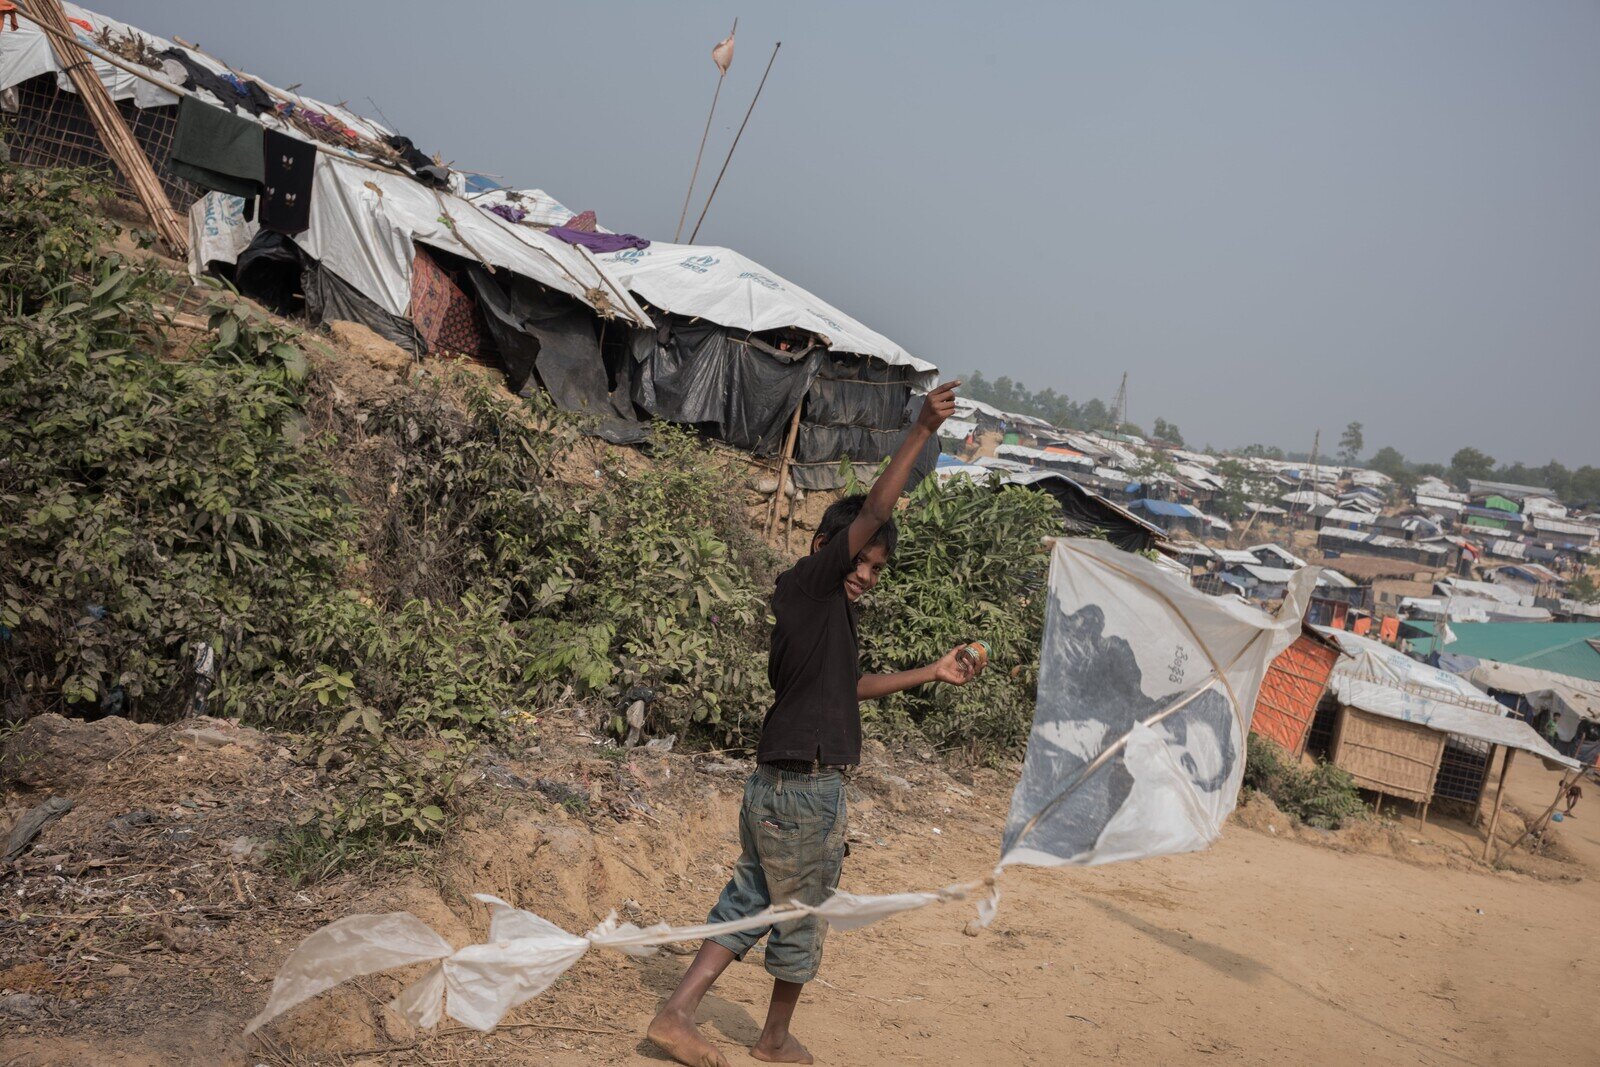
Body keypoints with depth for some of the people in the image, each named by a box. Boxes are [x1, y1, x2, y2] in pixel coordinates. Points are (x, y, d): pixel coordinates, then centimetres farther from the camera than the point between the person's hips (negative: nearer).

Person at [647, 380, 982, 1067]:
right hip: (805, 790, -9)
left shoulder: (825, 612, 15)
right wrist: (922, 430, -18)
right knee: (802, 914, 9)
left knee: (748, 901, 15)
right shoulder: (807, 584, -11)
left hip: (773, 786, 9)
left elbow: (851, 686, 28)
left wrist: (933, 673, 30)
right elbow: (873, 512, -19)